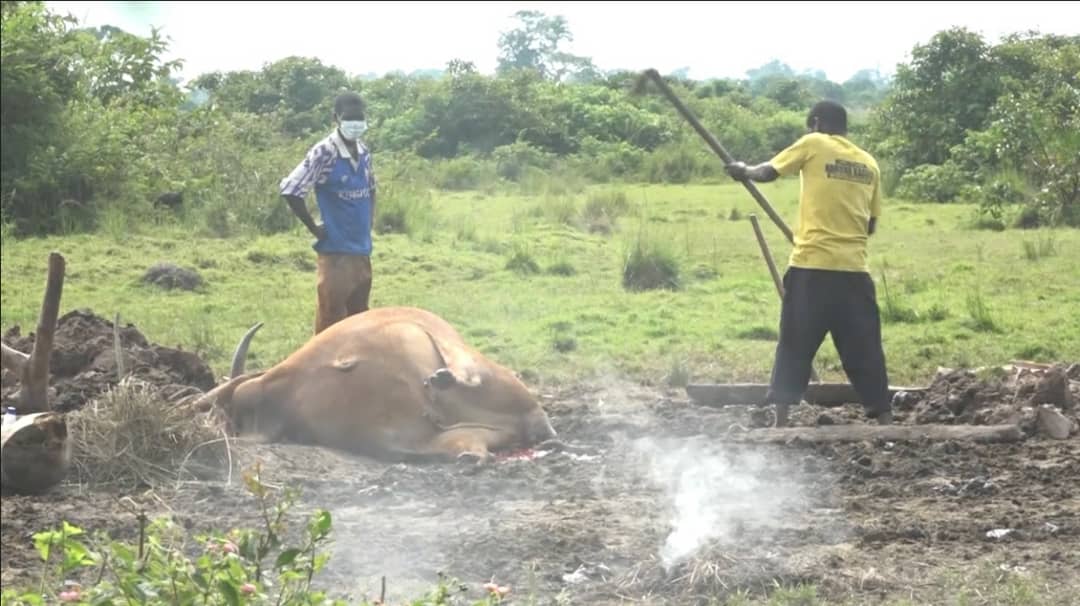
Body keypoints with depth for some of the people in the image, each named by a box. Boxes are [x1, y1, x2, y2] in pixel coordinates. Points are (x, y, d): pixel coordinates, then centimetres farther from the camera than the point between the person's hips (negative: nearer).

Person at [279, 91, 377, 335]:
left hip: (362, 250, 7)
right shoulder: (324, 153, -14)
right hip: (336, 251, -7)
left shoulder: (364, 152, 7)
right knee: (332, 321, -4)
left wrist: (370, 221, 10)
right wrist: (314, 228, -10)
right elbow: (290, 190, -18)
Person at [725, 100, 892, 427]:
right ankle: (886, 424, 9)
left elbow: (767, 173, 2)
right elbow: (871, 225, 15)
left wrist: (743, 170, 21)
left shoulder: (813, 145, 2)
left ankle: (781, 423, 1)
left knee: (794, 349, 5)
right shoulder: (869, 164, 13)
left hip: (812, 267, -3)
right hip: (854, 270, 3)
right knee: (866, 353, 9)